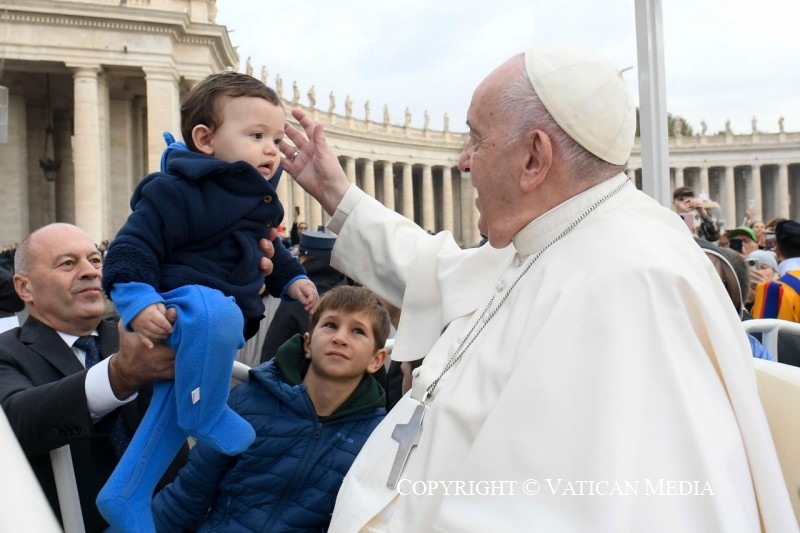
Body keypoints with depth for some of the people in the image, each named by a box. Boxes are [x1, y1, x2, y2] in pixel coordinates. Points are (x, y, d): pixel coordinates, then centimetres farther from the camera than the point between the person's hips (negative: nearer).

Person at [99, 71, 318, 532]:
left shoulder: (258, 200, 10)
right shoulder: (176, 191, -18)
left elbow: (268, 248, 26)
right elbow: (133, 246, -20)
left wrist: (292, 278, 11)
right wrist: (137, 301, -33)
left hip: (222, 314, 10)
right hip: (176, 308, -9)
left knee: (175, 407, 15)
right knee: (216, 313, -43)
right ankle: (206, 413, -20)